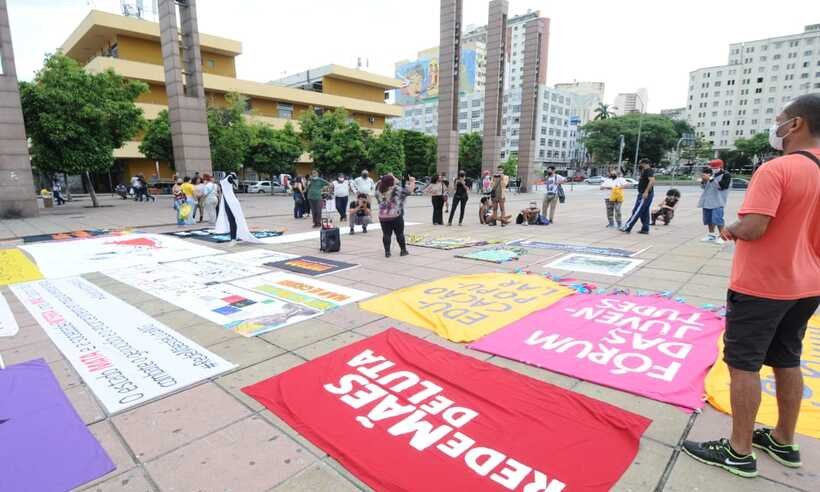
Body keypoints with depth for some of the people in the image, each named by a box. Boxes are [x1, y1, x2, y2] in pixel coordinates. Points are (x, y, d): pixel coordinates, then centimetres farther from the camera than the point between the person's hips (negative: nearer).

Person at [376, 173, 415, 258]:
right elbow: (408, 190, -4)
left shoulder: (379, 191, 0)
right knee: (399, 233, 9)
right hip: (396, 216, -3)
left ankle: (387, 252, 9)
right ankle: (403, 250, 19)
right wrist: (412, 182, 11)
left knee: (386, 234, 8)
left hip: (383, 216, 3)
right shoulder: (396, 190, -11)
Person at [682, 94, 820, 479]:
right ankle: (783, 441, 33)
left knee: (743, 364, 1)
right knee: (788, 361, 18)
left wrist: (730, 230, -6)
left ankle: (739, 452, 12)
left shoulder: (776, 169, -19)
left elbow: (752, 228, -27)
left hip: (760, 287, -8)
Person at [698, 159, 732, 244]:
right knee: (709, 219, 10)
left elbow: (721, 186, -18)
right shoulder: (711, 174, 17)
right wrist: (703, 181, -2)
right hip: (707, 201, 7)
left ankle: (721, 236, -5)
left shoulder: (726, 175, -4)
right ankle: (711, 235, 20)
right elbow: (703, 187, 19)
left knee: (717, 219, -14)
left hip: (717, 202, -7)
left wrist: (710, 179, -23)